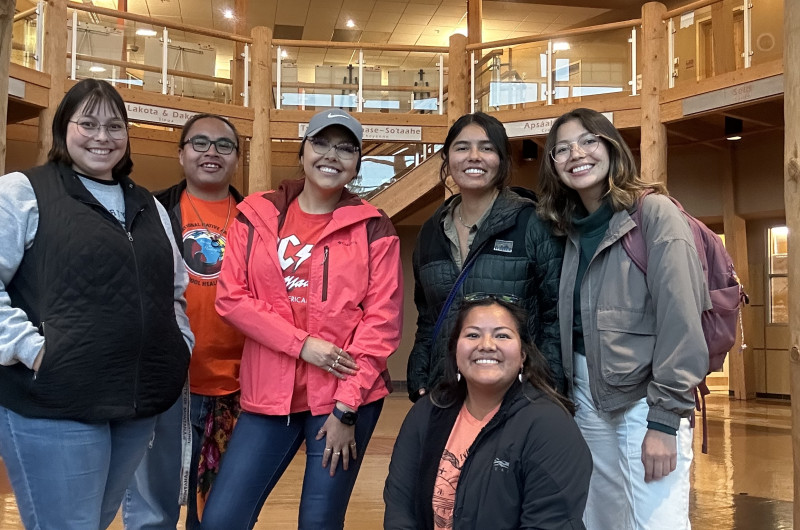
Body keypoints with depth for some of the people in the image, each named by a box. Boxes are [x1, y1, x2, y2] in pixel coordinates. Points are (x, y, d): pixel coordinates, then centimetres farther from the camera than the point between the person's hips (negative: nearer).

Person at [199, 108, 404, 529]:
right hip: (270, 394, 2)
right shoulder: (256, 215, 5)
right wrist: (302, 344, -12)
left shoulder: (373, 228, -1)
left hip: (347, 397, -2)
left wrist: (346, 408, -9)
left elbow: (382, 323, -4)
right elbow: (231, 297, 0)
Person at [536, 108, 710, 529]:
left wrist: (665, 418, -19)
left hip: (645, 394, -6)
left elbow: (680, 317, -16)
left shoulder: (654, 212, -10)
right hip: (587, 393, 7)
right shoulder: (573, 228, 11)